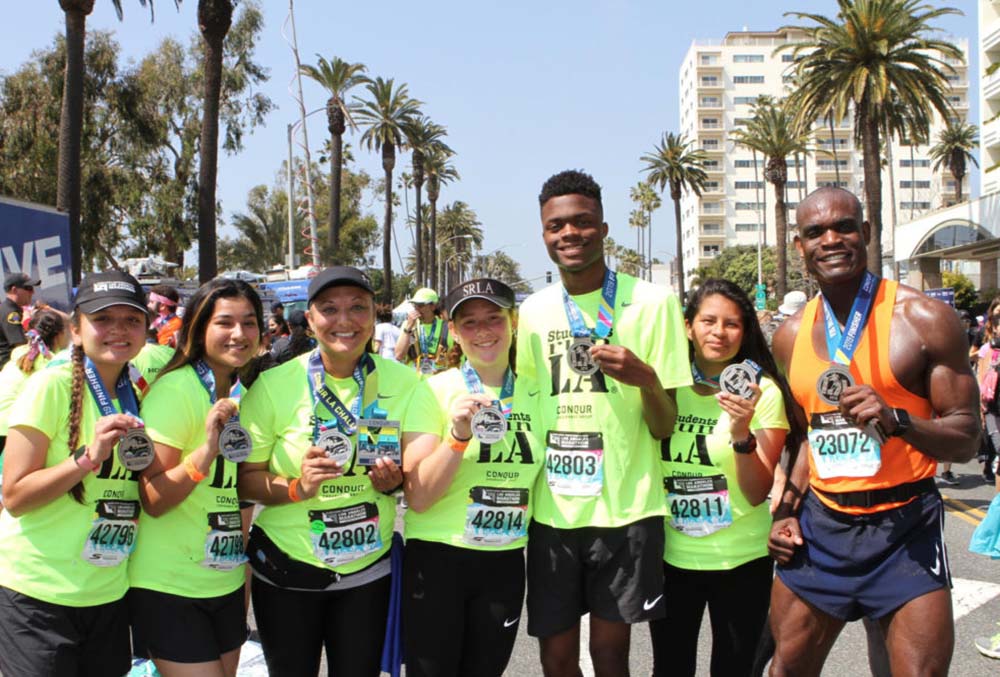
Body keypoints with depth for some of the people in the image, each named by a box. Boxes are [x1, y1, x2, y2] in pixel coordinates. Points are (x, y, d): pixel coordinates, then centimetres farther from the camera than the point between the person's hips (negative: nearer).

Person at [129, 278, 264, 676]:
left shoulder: (242, 395, 7)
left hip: (226, 584, 7)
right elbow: (153, 501, -19)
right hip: (168, 587, -7)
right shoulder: (173, 390, -16)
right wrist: (206, 451, -32)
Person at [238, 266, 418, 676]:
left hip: (369, 569, 2)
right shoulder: (273, 385, -12)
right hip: (286, 570, -1)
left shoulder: (403, 381, -5)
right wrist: (296, 488, -25)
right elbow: (244, 479, -7)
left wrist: (393, 482, -14)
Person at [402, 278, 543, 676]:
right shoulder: (434, 390, -9)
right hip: (437, 558, -3)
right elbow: (418, 498, -15)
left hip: (505, 563, 4)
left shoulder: (532, 393, 3)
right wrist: (459, 435, -27)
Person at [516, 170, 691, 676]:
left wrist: (645, 379, -22)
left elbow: (662, 428, -4)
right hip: (551, 511, 3)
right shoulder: (532, 311, 6)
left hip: (625, 509, -3)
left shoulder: (652, 303, -5)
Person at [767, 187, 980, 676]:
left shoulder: (924, 319, -7)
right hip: (818, 526, 4)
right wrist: (787, 508, 8)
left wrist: (896, 420, -25)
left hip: (905, 527, -4)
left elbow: (966, 438, -7)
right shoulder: (791, 336, 7)